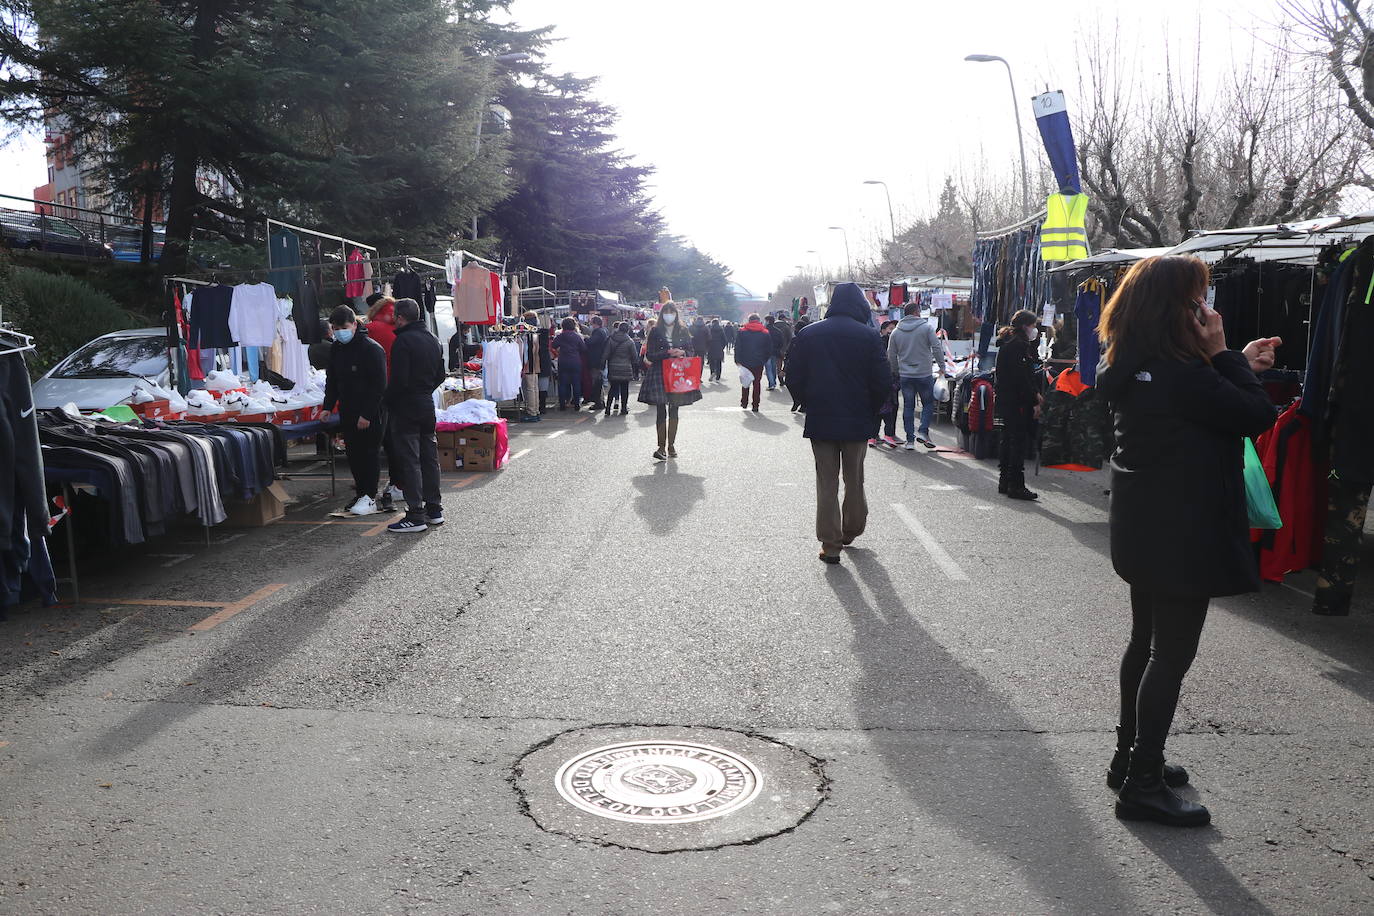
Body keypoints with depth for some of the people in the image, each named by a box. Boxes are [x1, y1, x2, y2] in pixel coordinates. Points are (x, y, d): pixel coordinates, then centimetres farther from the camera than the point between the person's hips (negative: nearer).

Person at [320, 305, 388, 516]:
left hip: (371, 413, -7)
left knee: (369, 452, -3)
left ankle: (370, 498, 0)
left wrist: (367, 414, -20)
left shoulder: (372, 349, -14)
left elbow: (378, 385, -17)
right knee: (352, 452, 10)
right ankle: (360, 491, 20)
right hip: (347, 411, 7)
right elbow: (332, 380, 20)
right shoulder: (336, 348, 10)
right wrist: (328, 407, 10)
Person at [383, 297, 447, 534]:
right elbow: (440, 375, 16)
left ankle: (416, 516, -6)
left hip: (406, 407, -8)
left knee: (409, 460, -6)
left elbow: (399, 379, -20)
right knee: (429, 456, 13)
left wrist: (387, 401, -7)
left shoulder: (403, 341, -16)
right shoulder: (432, 340, 11)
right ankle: (434, 509, 19)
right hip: (427, 404, 8)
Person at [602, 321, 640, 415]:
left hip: (613, 368, 2)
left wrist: (603, 366, 7)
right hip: (626, 369, -2)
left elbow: (606, 354, 2)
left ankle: (608, 408, 1)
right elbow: (635, 357, 0)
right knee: (624, 389, 7)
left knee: (613, 388, 10)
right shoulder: (630, 341, -4)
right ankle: (624, 408, 10)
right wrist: (636, 371, 7)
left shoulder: (610, 340, 1)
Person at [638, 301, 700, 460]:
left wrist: (682, 353, -13)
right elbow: (649, 355, -4)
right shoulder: (655, 332, 0)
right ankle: (661, 446, -3)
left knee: (674, 411, 8)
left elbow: (691, 351, 9)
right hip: (659, 374, -2)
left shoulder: (682, 331, 7)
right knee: (661, 412, -5)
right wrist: (668, 353, -17)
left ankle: (671, 445, 17)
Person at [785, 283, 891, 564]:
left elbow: (793, 377, 0)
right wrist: (871, 411, 7)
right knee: (854, 480, 17)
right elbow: (883, 381, -8)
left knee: (826, 483, 6)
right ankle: (851, 532, 30)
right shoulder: (869, 336, -7)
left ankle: (830, 544, 5)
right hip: (858, 422, -1)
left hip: (820, 421, 1)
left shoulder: (808, 334, -1)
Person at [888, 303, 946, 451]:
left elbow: (891, 356, 8)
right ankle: (923, 431, -5)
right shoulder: (927, 327, -5)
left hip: (905, 376, 3)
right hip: (925, 373, -3)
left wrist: (896, 372, 21)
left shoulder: (896, 332, 5)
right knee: (928, 403, 11)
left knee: (908, 406, 8)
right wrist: (942, 366, 1)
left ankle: (910, 439, 8)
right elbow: (937, 348, -9)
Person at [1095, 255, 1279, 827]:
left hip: (1144, 530, 10)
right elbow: (1258, 416, -15)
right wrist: (1226, 356, -9)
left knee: (1147, 642, 19)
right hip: (1182, 535, -10)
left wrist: (1236, 364, 8)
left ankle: (1131, 758, 32)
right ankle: (1142, 785, 7)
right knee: (1172, 654, -1)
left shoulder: (1131, 368, 5)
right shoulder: (1179, 373, -23)